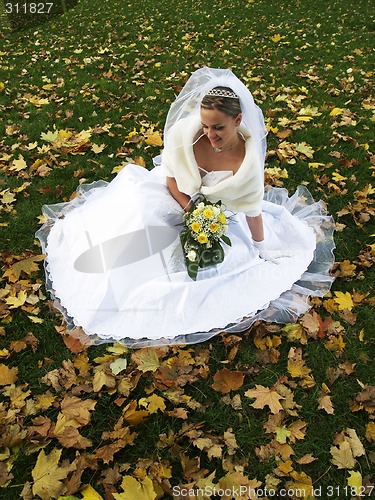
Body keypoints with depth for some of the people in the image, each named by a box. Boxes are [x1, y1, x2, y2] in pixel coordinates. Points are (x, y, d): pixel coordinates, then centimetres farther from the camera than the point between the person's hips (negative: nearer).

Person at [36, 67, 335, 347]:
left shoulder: (248, 159, -27)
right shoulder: (185, 132, -25)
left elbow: (253, 210, -15)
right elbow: (171, 179, -11)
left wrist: (262, 249, -5)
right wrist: (191, 212, -23)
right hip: (176, 199, 1)